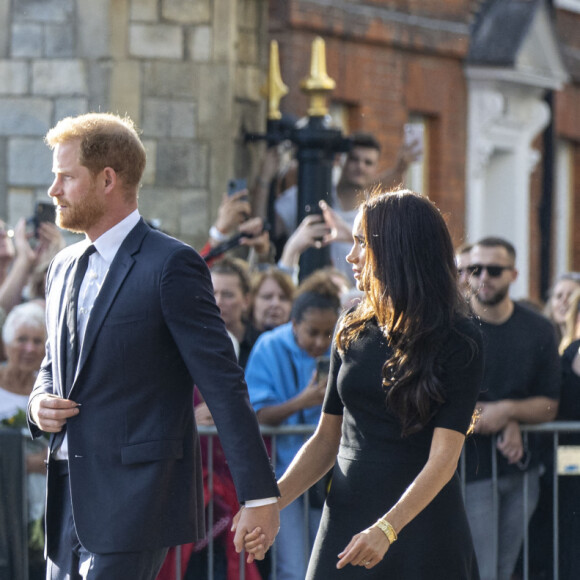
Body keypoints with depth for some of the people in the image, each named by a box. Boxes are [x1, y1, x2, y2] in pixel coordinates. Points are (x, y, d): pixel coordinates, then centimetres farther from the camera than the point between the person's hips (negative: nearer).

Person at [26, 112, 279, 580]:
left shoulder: (172, 266, -10)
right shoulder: (64, 268, 14)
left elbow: (223, 385, -12)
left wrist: (259, 496, -15)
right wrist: (40, 404, 2)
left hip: (135, 502, -8)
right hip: (69, 500, 8)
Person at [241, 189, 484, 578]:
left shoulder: (458, 341, -8)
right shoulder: (352, 330, 8)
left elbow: (444, 457, -16)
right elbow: (327, 438, 11)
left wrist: (387, 528, -29)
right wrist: (272, 500, -4)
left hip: (420, 524, -4)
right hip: (347, 517, 4)